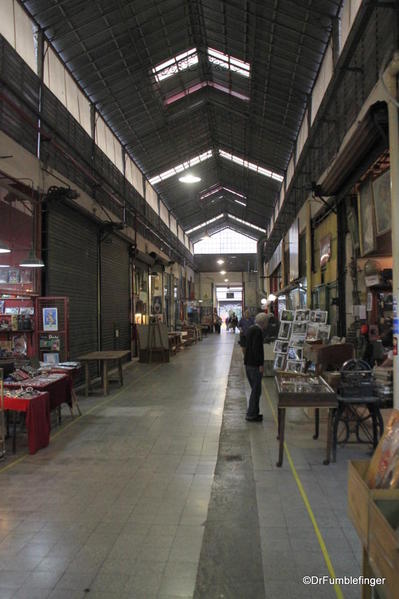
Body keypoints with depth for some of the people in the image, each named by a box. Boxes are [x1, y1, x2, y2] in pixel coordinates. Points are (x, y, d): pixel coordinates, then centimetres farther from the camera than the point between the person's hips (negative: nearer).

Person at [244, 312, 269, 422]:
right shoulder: (258, 331, -16)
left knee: (255, 389, 17)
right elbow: (256, 349, -23)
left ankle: (253, 412, 24)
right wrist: (260, 364, -20)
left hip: (248, 364, 10)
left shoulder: (251, 329, 14)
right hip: (255, 365, -10)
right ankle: (251, 415, 4)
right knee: (256, 390, -2)